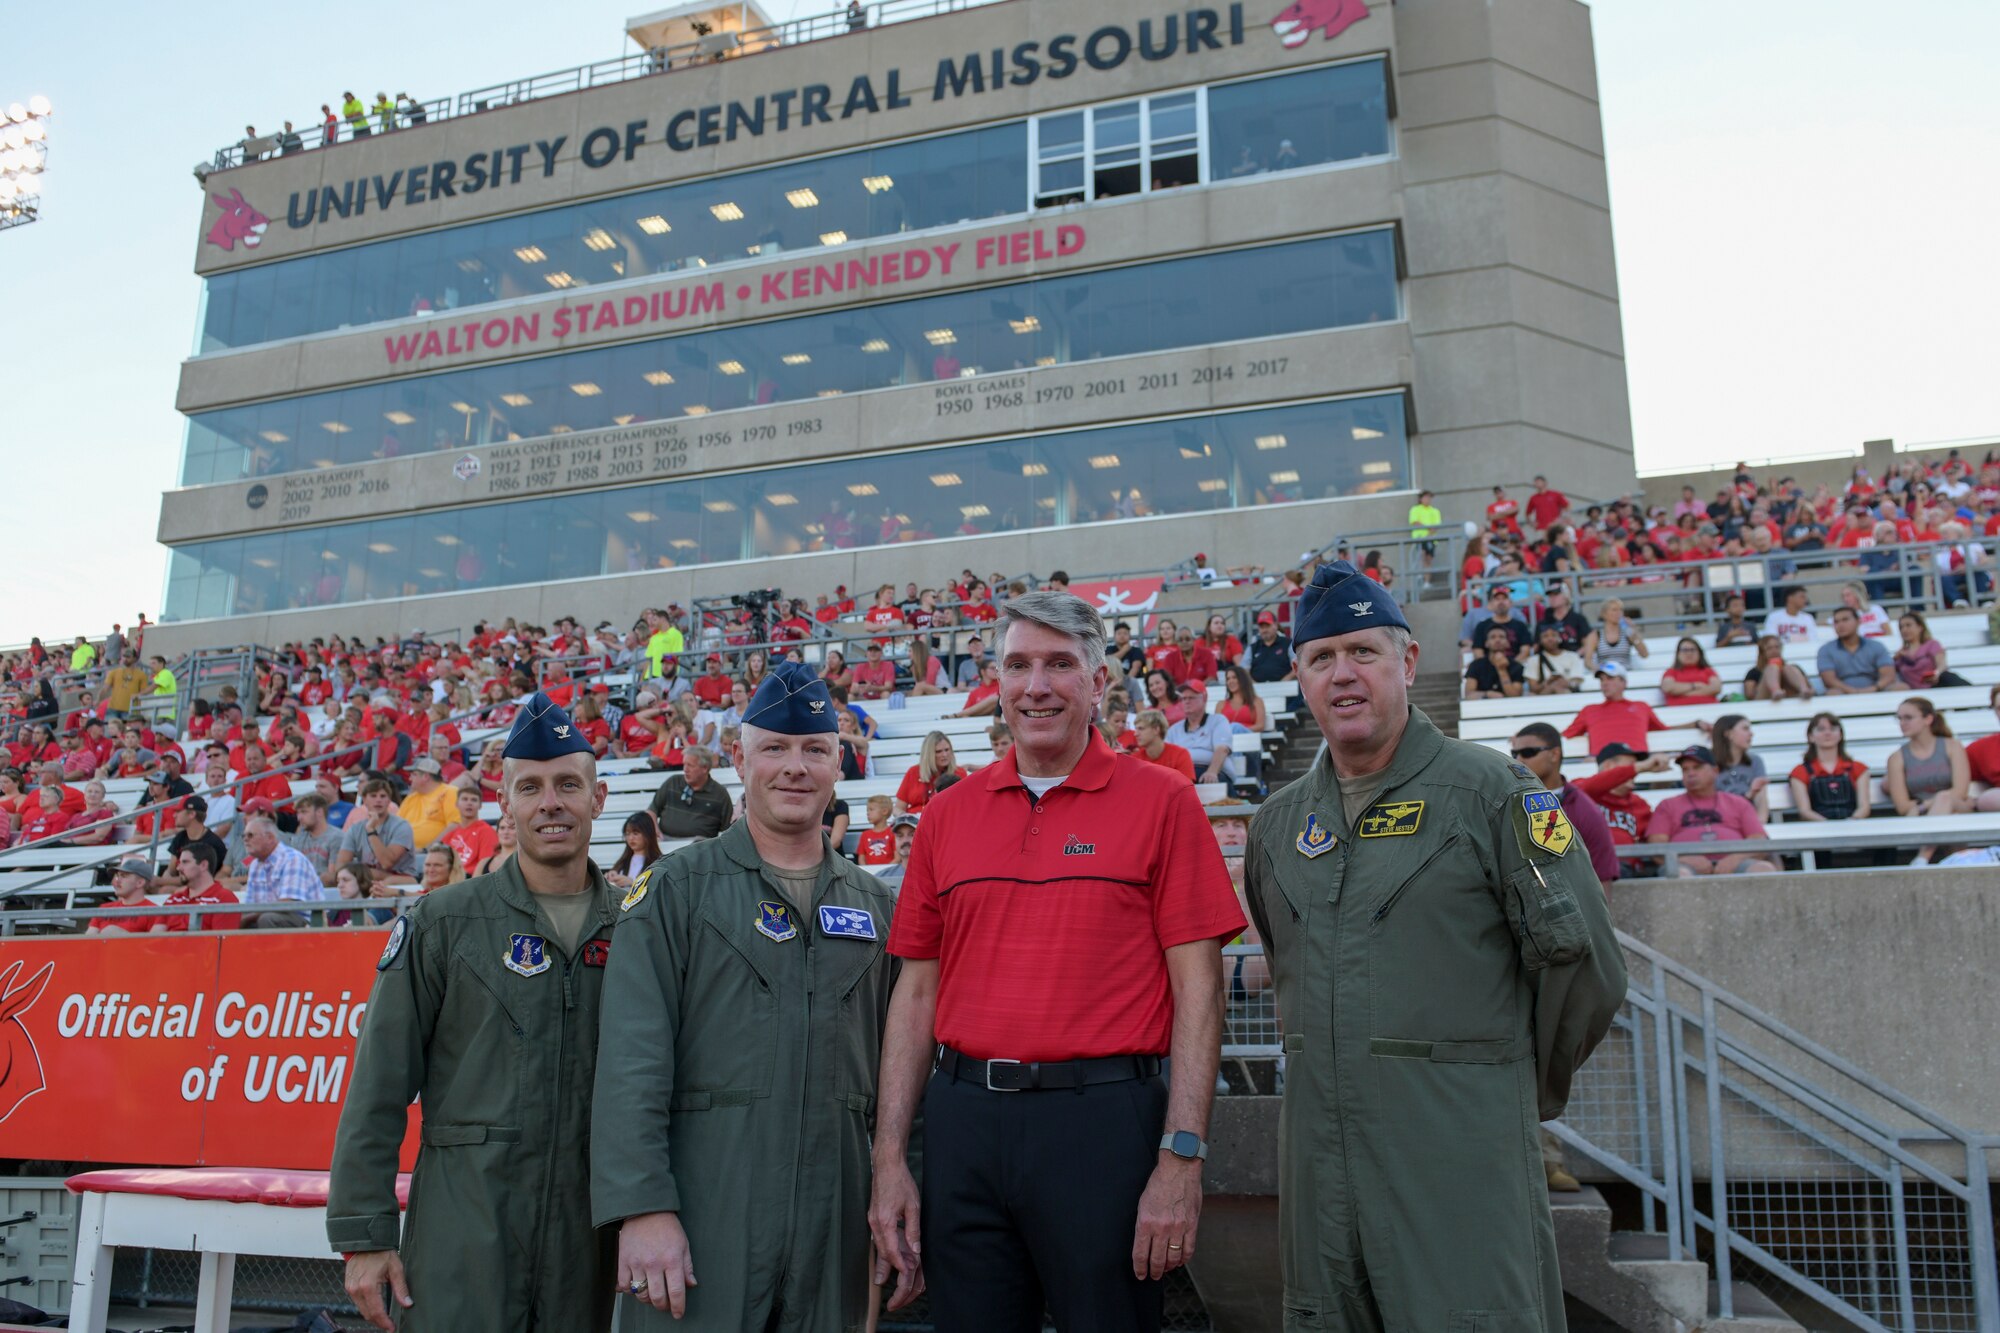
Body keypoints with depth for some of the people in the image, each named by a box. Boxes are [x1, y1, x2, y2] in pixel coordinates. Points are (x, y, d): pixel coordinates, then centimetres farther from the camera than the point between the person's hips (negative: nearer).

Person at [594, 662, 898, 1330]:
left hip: (836, 1224, 4)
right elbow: (632, 1060, -9)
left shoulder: (876, 904, 12)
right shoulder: (677, 888, 0)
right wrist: (642, 1207, -18)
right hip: (703, 1218, -3)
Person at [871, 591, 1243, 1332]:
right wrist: (889, 1160, 5)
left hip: (1102, 1117, -3)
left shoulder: (1162, 803, -2)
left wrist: (1182, 1161, -11)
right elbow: (916, 992, 10)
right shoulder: (947, 815, 8)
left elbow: (1197, 989, -5)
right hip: (962, 1120, 4)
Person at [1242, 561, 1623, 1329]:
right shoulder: (1278, 824, 11)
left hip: (1458, 1151, -5)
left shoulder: (1489, 791, -5)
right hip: (1320, 1154, 5)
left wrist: (1524, 1086, 6)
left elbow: (1581, 962, -5)